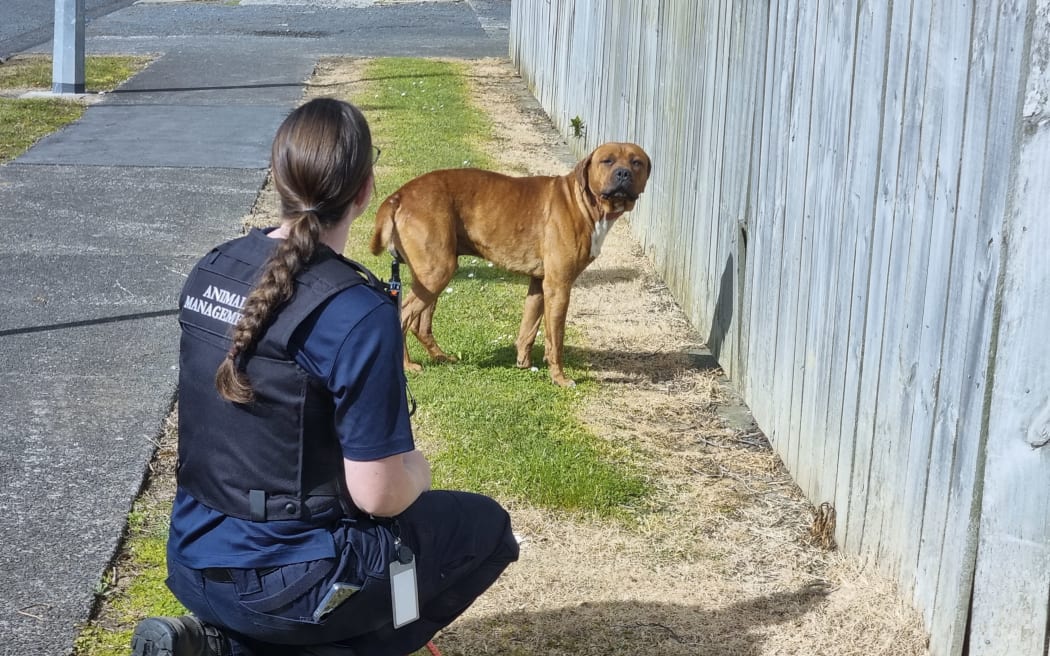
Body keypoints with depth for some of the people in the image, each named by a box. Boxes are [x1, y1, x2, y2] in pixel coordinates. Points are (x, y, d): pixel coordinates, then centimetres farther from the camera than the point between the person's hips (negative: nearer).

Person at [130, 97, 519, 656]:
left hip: (193, 561, 7)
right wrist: (416, 472, 4)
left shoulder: (211, 270, 1)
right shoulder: (358, 314, -22)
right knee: (485, 527, 14)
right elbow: (379, 496, -19)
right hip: (280, 582, -7)